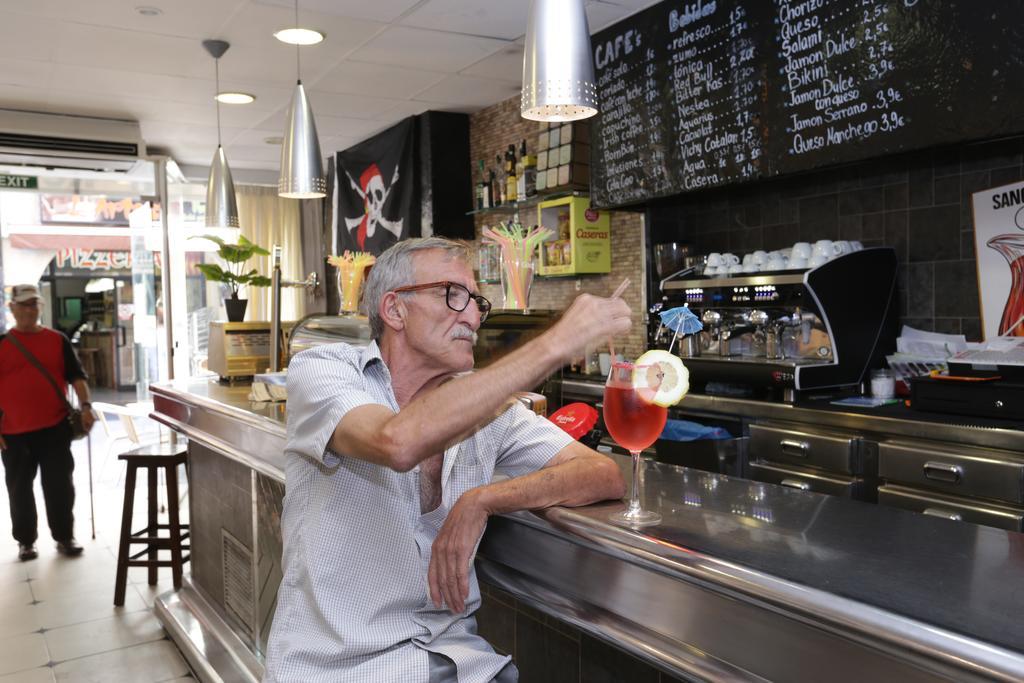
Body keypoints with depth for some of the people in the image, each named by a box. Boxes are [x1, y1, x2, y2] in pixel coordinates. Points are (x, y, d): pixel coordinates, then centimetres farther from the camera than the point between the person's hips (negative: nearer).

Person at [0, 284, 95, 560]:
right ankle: (25, 541, 23)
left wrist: (85, 406, -13)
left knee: (60, 486, 4)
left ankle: (65, 537, 17)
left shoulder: (58, 340, 4)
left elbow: (76, 376, 2)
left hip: (55, 428, 0)